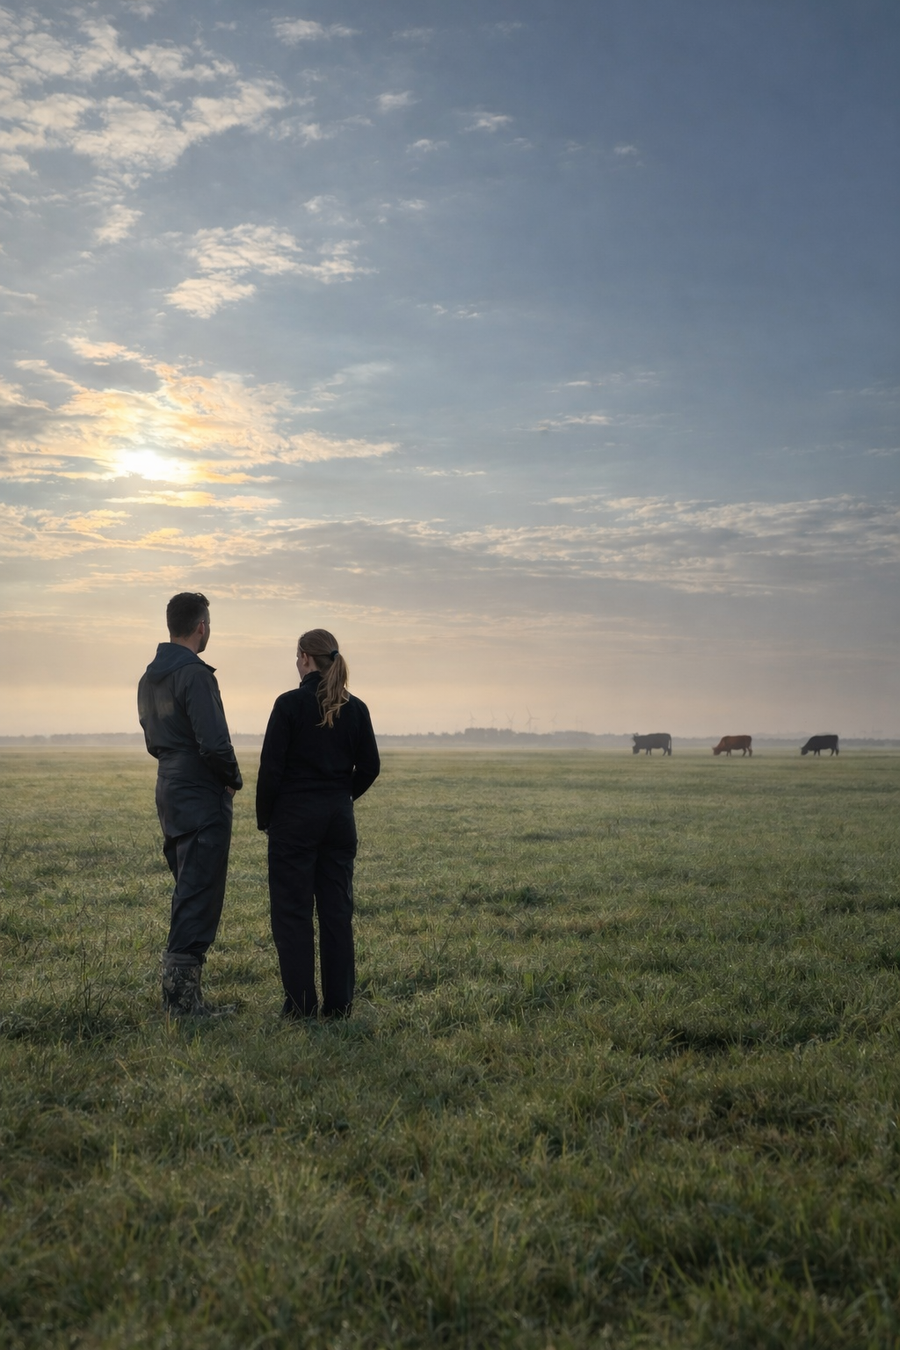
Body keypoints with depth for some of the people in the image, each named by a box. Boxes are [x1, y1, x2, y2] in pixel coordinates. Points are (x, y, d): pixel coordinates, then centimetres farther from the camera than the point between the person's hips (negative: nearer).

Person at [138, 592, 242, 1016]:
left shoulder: (149, 676, 12)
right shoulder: (195, 674, -17)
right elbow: (214, 743, -22)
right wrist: (234, 779, -6)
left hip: (170, 793, 9)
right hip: (203, 798, -9)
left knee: (188, 892, 17)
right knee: (199, 897, -5)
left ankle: (178, 991, 22)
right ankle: (182, 997, -3)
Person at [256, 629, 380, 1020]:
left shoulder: (290, 704, -11)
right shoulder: (355, 708, 3)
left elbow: (271, 767, -11)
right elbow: (369, 766, 5)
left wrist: (264, 818, 1)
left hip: (295, 815, -5)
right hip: (340, 819, 5)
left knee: (293, 912, 3)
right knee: (337, 910, 9)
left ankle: (301, 1006, 4)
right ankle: (338, 1004, 13)